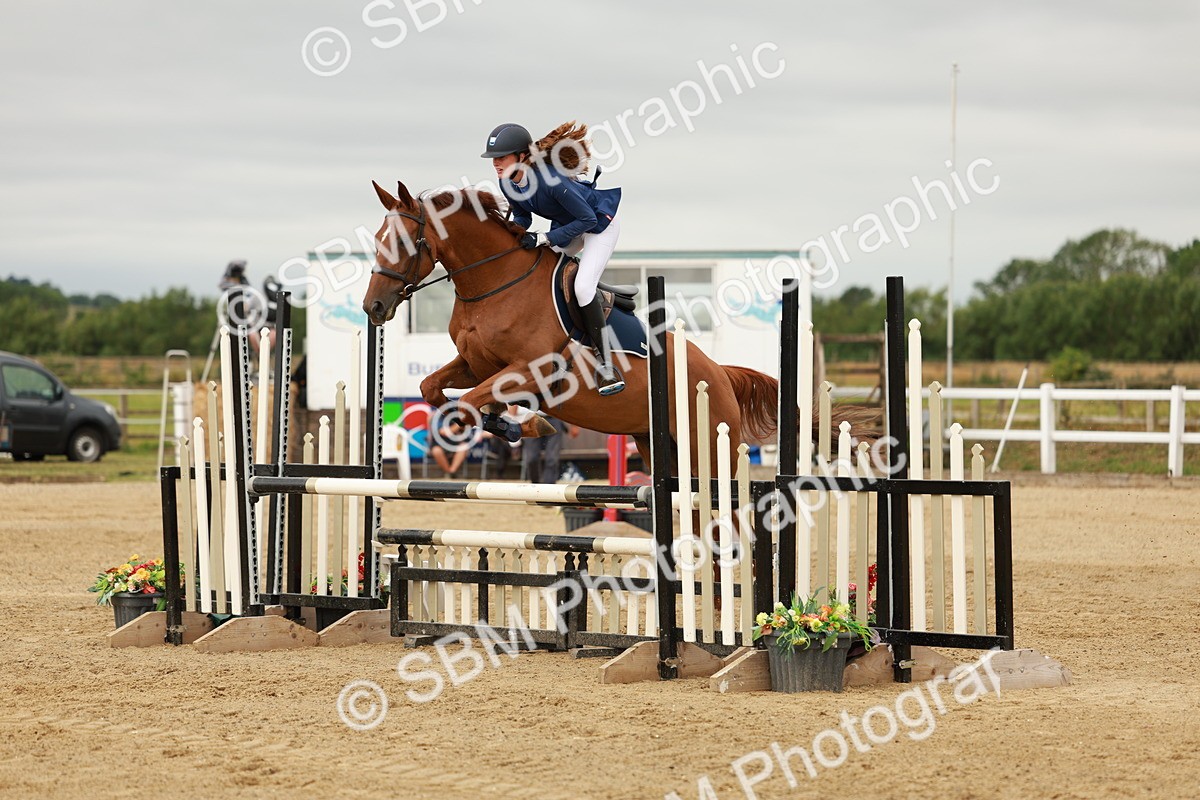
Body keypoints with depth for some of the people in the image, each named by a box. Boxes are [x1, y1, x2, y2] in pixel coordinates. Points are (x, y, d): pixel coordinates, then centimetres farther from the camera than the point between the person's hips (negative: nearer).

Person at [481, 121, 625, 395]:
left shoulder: (550, 180, -37)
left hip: (600, 223, -9)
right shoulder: (508, 183, -14)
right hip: (567, 226, 9)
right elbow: (522, 217, 3)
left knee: (583, 286, -21)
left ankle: (606, 365, -15)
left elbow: (588, 219, -30)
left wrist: (544, 239, -33)